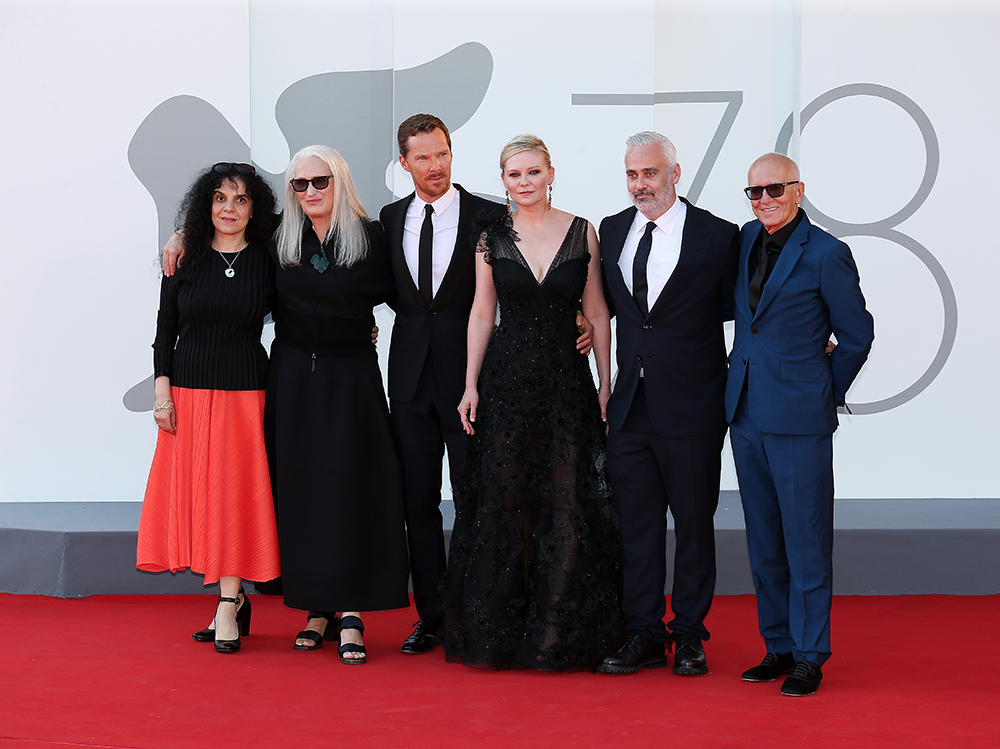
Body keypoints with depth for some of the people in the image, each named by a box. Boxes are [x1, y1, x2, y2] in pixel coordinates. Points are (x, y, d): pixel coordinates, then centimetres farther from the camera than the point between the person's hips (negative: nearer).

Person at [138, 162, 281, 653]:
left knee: (234, 492, -6)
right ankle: (233, 599, 14)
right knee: (193, 489, 2)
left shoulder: (267, 262, 3)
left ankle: (228, 604, -3)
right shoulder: (185, 262, 6)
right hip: (189, 391, 2)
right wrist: (162, 393, -2)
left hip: (244, 391, -2)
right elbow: (165, 332, 6)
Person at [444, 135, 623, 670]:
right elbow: (482, 314, 7)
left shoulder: (582, 233, 2)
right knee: (505, 502, 3)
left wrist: (606, 385, 1)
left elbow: (597, 313, 4)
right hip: (507, 380, 0)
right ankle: (502, 631, 13)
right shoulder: (492, 237, 4)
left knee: (569, 505, -2)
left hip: (567, 382, 0)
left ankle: (561, 635, 7)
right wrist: (471, 385, 1)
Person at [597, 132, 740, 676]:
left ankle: (689, 636, 15)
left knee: (694, 523, 5)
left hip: (691, 406, -4)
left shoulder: (716, 235, -4)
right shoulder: (611, 232, 10)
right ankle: (644, 636, 14)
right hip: (630, 403, 4)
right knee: (636, 524, 7)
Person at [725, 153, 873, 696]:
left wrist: (827, 393, 6)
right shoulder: (747, 239, 10)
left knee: (806, 541, -1)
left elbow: (856, 335, 0)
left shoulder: (826, 254, -9)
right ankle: (778, 646, 21)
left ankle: (809, 657, 6)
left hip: (798, 417, -6)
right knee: (763, 543, 11)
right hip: (746, 415, 6)